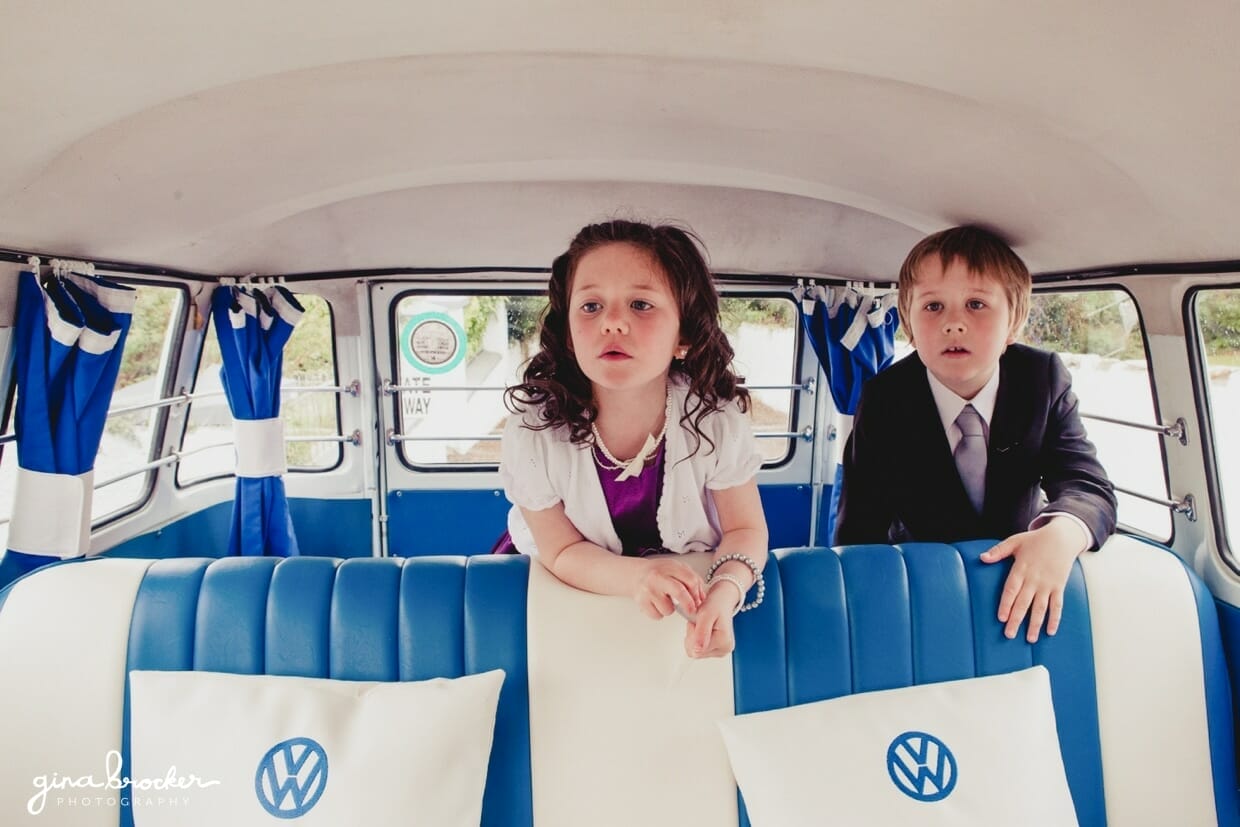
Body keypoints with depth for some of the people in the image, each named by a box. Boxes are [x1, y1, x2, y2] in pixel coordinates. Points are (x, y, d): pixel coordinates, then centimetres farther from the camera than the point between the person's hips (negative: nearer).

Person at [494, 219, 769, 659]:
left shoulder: (716, 417, -27)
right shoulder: (534, 426, -29)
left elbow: (746, 530, -14)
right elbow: (562, 551, -17)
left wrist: (724, 592, -37)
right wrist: (638, 576, -39)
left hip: (685, 577, 2)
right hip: (567, 584, -1)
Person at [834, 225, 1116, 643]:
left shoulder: (1044, 378, -7)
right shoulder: (884, 399, -12)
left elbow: (1089, 486, -15)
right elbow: (859, 527, -14)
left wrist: (1060, 535, -38)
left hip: (1021, 581, 3)